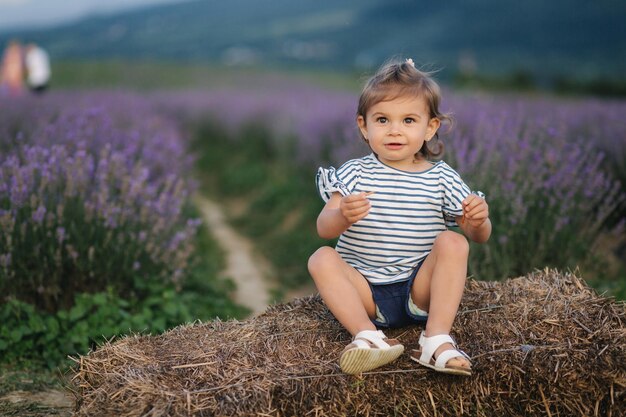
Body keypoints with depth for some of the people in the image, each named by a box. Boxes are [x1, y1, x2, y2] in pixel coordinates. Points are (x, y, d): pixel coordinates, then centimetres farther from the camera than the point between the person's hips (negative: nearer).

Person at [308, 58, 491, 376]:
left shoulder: (442, 178, 2)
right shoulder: (354, 174, 0)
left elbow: (478, 237, 3)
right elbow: (324, 229, -12)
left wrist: (478, 222, -22)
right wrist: (343, 216, -36)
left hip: (420, 289, 0)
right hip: (365, 291, 0)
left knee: (452, 242, -22)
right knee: (321, 259, -21)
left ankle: (437, 340, -28)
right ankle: (368, 336, -33)